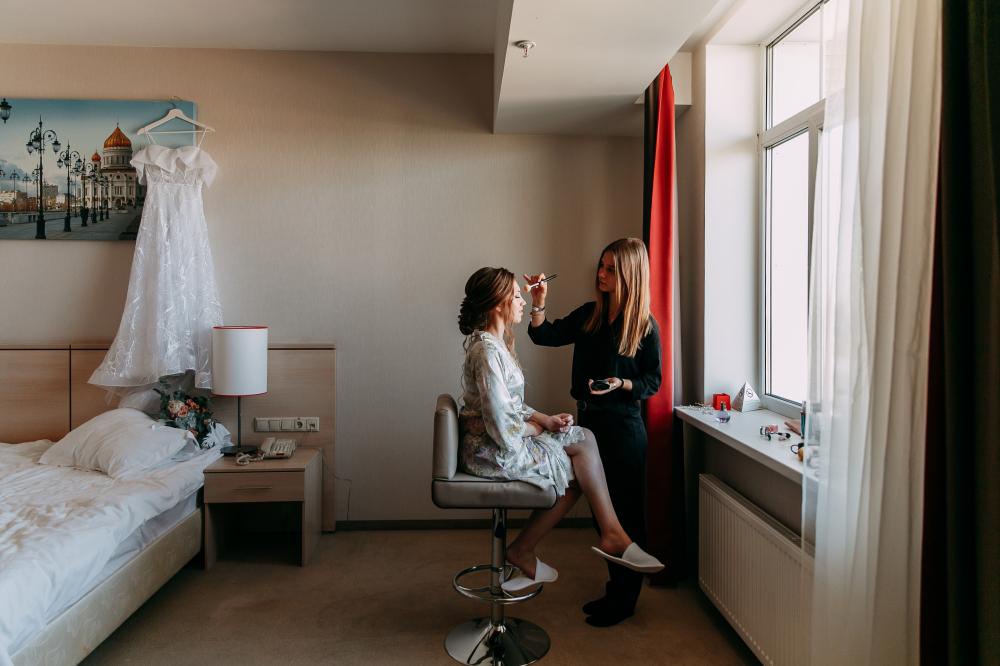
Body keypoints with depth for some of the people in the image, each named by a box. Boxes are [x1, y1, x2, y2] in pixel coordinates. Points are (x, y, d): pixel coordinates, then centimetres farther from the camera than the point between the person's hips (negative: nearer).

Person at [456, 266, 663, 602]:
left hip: (496, 443, 10)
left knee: (584, 439, 2)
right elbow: (502, 426, -26)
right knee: (576, 471, -4)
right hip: (492, 451, -10)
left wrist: (545, 419, 2)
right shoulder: (488, 351, -22)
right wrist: (539, 427, -7)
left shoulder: (494, 342, 11)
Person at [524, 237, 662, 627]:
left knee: (625, 512, 6)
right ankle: (615, 590, 33)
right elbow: (547, 336, 3)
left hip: (623, 427, -6)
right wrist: (539, 304, -11)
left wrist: (621, 384, -21)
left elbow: (653, 382, -4)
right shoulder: (588, 314, 6)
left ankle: (624, 601, 22)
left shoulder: (645, 326, -9)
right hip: (589, 421, 6)